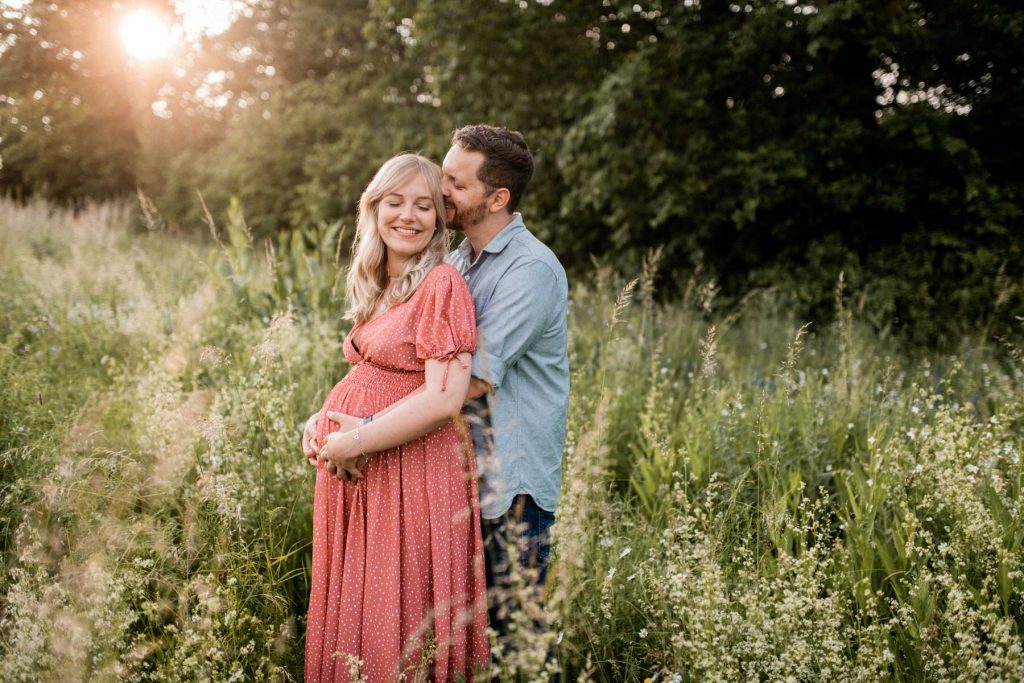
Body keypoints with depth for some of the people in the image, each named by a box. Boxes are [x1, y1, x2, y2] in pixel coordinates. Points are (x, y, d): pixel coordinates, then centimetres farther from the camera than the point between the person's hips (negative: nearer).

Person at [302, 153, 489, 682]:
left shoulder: (441, 284, -13)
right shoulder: (378, 287, 12)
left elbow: (443, 399, -20)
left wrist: (354, 442, -14)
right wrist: (319, 423, 4)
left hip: (412, 474, -8)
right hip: (353, 476, 8)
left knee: (396, 627, 3)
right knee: (352, 612, 17)